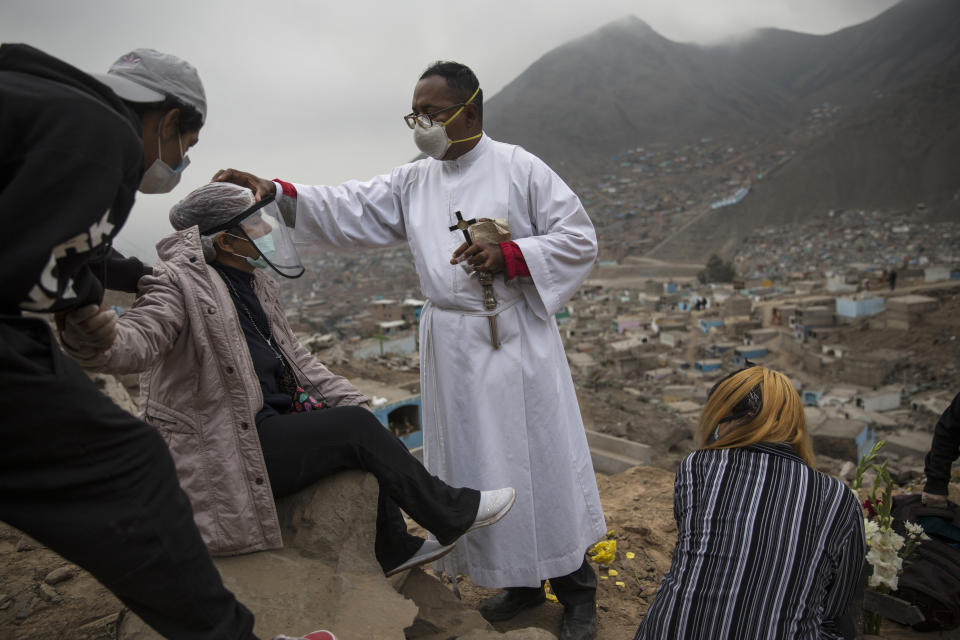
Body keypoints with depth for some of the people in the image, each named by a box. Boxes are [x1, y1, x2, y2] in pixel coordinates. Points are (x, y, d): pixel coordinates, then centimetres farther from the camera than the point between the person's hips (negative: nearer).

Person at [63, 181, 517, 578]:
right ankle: (450, 514, 1)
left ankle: (393, 548, 15)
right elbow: (132, 343, -32)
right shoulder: (179, 283, -16)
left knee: (359, 424, 2)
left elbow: (291, 354, 11)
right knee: (355, 430, -17)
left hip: (264, 422, 9)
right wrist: (89, 335, -56)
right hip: (224, 451, -9)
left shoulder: (251, 281, 10)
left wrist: (349, 400, 4)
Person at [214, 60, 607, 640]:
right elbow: (350, 211, 3)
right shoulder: (413, 183, 11)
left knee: (543, 458, 4)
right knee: (475, 466, 10)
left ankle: (576, 587, 25)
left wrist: (509, 255, -17)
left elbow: (580, 239, -4)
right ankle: (519, 581, 31)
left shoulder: (520, 169, -3)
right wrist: (277, 193, -11)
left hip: (517, 341, -4)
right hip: (452, 346, 4)